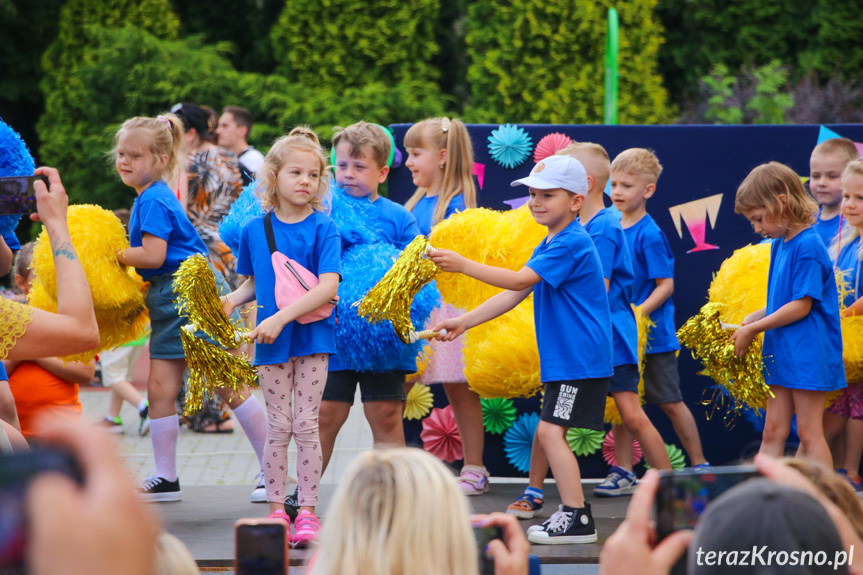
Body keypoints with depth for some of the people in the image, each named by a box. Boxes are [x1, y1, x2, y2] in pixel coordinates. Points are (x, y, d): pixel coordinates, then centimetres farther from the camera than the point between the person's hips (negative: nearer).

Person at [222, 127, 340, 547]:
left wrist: (281, 317, -23)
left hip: (312, 336, -2)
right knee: (278, 427, 5)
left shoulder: (323, 229, -7)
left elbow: (328, 286, -16)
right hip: (272, 340, 2)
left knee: (306, 425, -2)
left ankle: (307, 513, 4)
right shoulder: (255, 230, 3)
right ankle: (276, 511, 11)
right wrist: (233, 299, -5)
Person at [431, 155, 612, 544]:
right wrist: (464, 322, 10)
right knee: (549, 433, 13)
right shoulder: (549, 245, 15)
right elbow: (515, 295, 16)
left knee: (550, 431, -14)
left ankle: (578, 520, -12)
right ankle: (575, 511, 20)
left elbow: (519, 280, -24)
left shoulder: (572, 244, -17)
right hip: (563, 361, 10)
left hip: (580, 360, -10)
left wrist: (464, 266, -27)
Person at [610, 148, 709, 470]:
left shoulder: (649, 235, -15)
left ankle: (700, 465, 14)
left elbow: (665, 285, -15)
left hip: (652, 334, -7)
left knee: (670, 402, 2)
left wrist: (637, 314, -24)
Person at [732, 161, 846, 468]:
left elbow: (801, 305, -19)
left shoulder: (808, 247, -17)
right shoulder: (779, 245, 11)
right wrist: (753, 319, 1)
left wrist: (753, 329, -13)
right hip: (781, 352, 9)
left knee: (809, 433, -5)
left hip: (807, 355, -9)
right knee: (773, 431, 8)